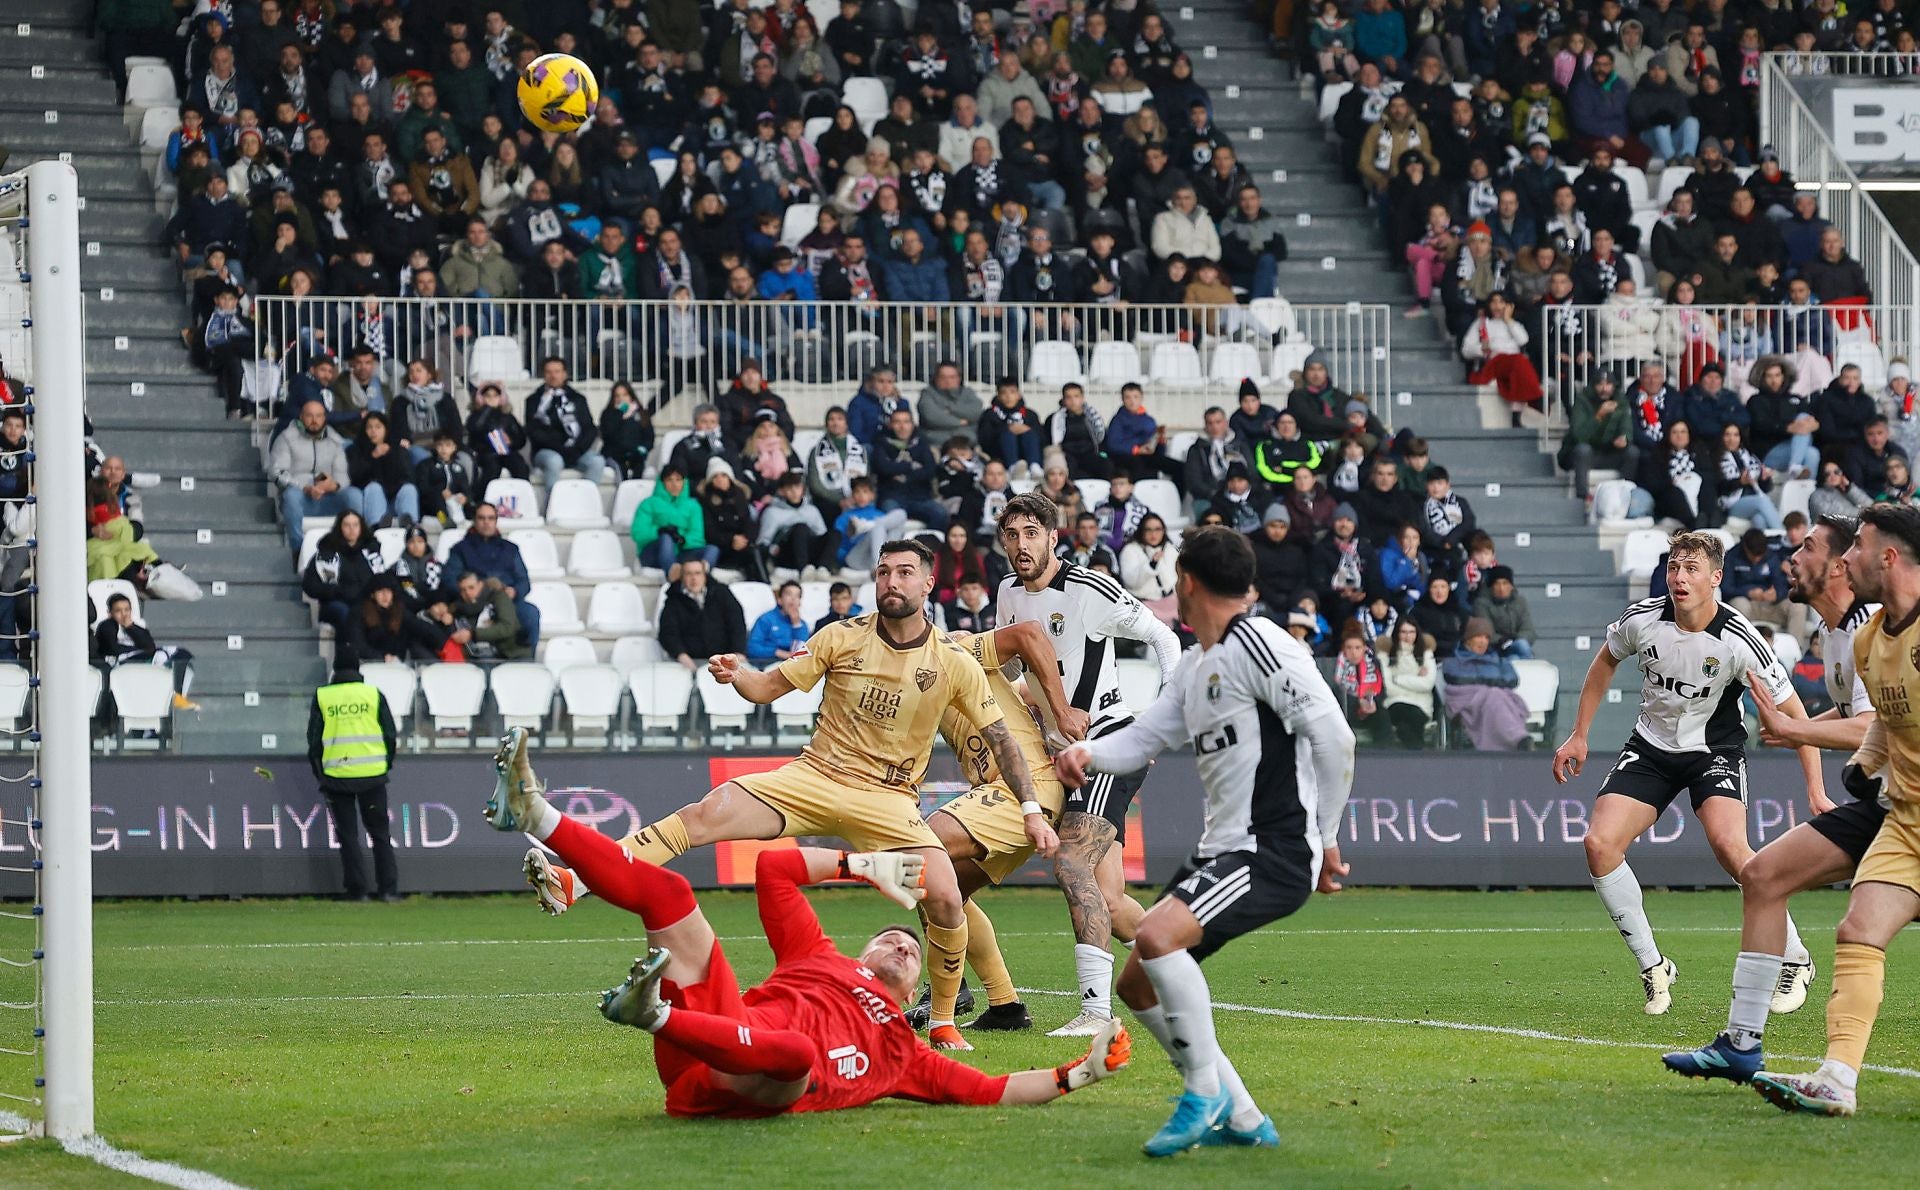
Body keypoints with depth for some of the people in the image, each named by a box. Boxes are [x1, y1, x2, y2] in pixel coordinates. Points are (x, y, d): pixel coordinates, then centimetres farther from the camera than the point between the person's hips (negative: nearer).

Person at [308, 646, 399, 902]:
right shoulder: (373, 694, 0)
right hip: (372, 775, 0)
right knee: (380, 833, 9)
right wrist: (386, 764, 17)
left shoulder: (322, 697, 0)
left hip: (336, 775, 0)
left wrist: (319, 771, 14)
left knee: (348, 835, 6)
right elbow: (390, 734, 2)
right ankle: (388, 889, 4)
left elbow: (314, 738, 2)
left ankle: (357, 890, 3)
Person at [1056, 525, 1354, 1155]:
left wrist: (1326, 838, -13)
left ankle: (1206, 1092, -14)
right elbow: (1147, 735, 17)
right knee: (1137, 983, 10)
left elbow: (1334, 736, -16)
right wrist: (1086, 753, -5)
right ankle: (1242, 1120, 14)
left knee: (1156, 937, -29)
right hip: (1221, 846, 11)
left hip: (1275, 850, -11)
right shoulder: (1195, 665, 18)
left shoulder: (1257, 644, -12)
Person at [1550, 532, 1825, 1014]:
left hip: (1715, 750, -4)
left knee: (1729, 845, -30)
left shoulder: (1738, 640, -23)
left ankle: (1794, 960, -10)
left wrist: (1816, 789, -21)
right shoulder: (1642, 619, -14)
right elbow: (1605, 661, 10)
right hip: (1650, 746, 4)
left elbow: (1792, 712, -14)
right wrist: (1579, 735, 11)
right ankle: (1653, 968, 1)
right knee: (1599, 844, -15)